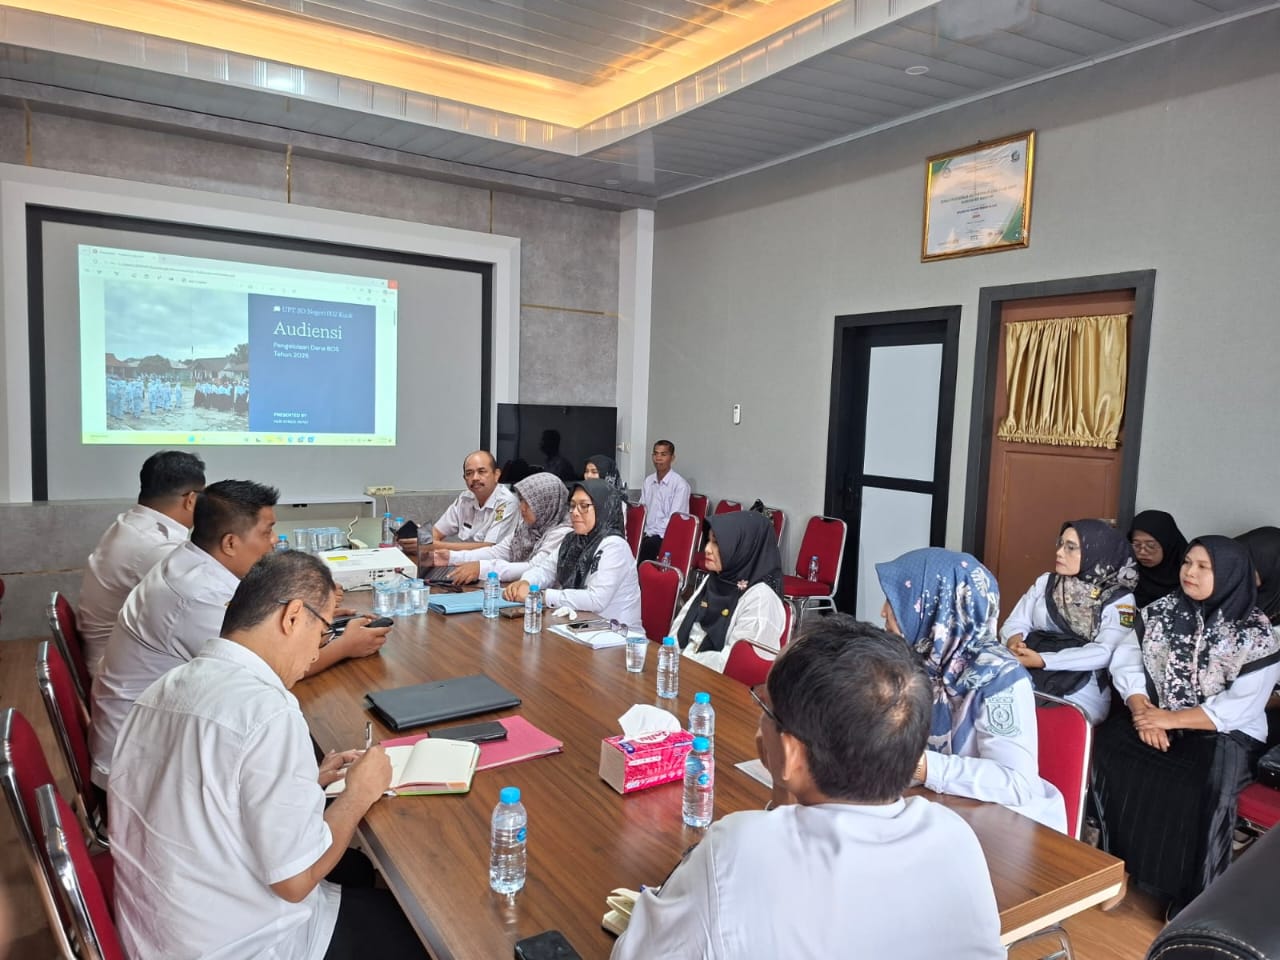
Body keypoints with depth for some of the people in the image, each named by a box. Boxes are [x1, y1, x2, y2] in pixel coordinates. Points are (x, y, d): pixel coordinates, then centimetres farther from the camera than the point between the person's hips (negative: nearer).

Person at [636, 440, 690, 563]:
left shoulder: (680, 484, -8)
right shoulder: (648, 481, 13)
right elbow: (641, 511, 14)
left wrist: (649, 533, -16)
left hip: (665, 537, -5)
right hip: (646, 534, 5)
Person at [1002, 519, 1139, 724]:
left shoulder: (1120, 600, 1)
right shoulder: (1045, 582, 13)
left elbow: (1104, 653, -12)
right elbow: (1016, 622, 8)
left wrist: (1043, 660, -21)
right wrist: (1015, 641, -17)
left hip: (1081, 692, -3)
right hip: (1028, 680, 3)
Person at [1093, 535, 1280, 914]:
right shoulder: (1162, 611, 4)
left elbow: (1241, 706, -15)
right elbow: (1125, 661, -1)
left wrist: (1171, 719, -19)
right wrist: (1143, 711, -17)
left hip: (1223, 733, -3)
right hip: (1155, 715, 4)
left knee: (1203, 782, -33)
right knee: (1111, 741, -25)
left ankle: (1189, 893, -15)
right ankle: (1115, 864, -11)